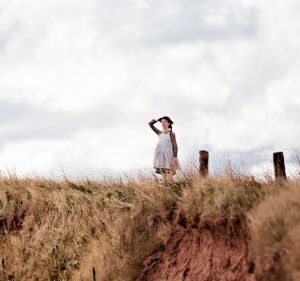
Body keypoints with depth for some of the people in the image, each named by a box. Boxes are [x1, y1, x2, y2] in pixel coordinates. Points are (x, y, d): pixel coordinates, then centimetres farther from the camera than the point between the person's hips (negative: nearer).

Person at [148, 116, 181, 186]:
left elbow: (175, 146, -6)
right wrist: (158, 119, 10)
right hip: (160, 157, 5)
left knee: (169, 177, -10)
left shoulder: (171, 134, -2)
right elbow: (150, 123, 17)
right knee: (164, 177, 5)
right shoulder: (160, 133, 14)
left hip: (168, 157, -5)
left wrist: (174, 158, -14)